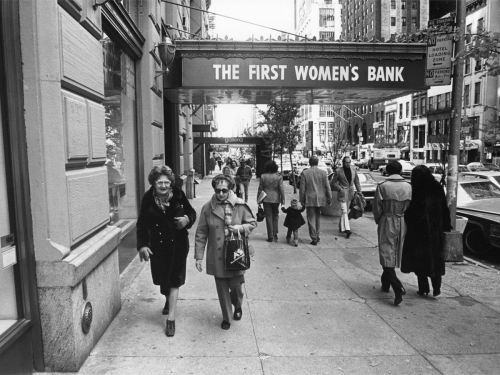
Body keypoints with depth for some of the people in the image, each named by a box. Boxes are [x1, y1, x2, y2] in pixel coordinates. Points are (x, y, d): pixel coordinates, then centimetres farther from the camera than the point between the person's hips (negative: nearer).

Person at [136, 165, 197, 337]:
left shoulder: (178, 195, -10)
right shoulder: (148, 199, -9)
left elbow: (192, 213, 3)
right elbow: (142, 224, -4)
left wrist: (187, 219, -20)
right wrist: (142, 245, -12)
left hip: (178, 244, -2)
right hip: (158, 245, 2)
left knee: (174, 279, 0)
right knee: (162, 278, 17)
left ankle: (171, 318, 10)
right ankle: (169, 300, 51)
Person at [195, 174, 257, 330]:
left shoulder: (240, 205, -7)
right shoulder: (208, 208, -6)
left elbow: (252, 223, 6)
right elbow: (201, 234, -2)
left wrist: (241, 228, -15)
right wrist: (199, 256, -4)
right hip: (217, 257, 1)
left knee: (236, 285, 9)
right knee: (222, 288, 10)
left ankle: (237, 307, 44)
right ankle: (226, 318, 32)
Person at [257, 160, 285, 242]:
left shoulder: (263, 176, -5)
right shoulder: (279, 177, -7)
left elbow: (260, 189, -1)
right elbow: (281, 189, -7)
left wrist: (259, 199, 9)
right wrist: (283, 200, 1)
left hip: (266, 199, 0)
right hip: (276, 199, 0)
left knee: (268, 217, 5)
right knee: (275, 216, 15)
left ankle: (270, 236, 6)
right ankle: (275, 235, 14)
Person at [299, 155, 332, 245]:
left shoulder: (304, 173, -6)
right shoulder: (323, 172, -2)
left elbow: (302, 188, -5)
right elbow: (327, 187, 0)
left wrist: (302, 200, 3)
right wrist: (329, 199, 7)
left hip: (310, 200, -3)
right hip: (320, 199, 3)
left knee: (311, 219, 4)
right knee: (317, 218, 20)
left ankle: (314, 239, 4)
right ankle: (317, 236, 28)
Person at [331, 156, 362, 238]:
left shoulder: (353, 169, 2)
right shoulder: (338, 171, -10)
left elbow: (356, 181, 11)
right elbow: (333, 182, -3)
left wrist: (359, 191, 8)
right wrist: (340, 188, -15)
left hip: (350, 193, 5)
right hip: (342, 193, -5)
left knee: (346, 211, 13)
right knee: (344, 211, -12)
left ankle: (341, 227, 27)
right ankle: (347, 229, -16)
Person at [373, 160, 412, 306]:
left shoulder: (382, 186, -11)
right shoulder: (408, 186, -2)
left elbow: (377, 208, -7)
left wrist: (378, 221, 9)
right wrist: (404, 217, 13)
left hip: (387, 223, -4)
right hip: (402, 224, 4)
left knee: (387, 255, -1)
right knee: (395, 254, 17)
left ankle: (398, 288, -15)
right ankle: (385, 282, 32)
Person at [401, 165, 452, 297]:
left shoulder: (416, 191, -12)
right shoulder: (438, 188, -1)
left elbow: (410, 213, -12)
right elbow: (444, 210, 4)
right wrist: (447, 226, 12)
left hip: (418, 231, -3)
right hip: (435, 231, 3)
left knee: (420, 259, 8)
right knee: (435, 259, 13)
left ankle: (424, 288, 12)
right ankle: (436, 287, 8)